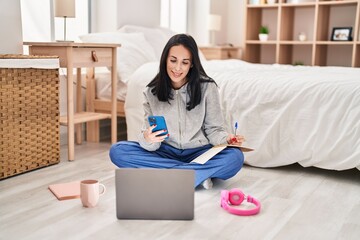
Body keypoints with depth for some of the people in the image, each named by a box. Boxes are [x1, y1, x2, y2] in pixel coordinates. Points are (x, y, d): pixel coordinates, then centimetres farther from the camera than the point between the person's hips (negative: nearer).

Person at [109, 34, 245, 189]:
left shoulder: (207, 87, -7)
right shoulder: (152, 91, -3)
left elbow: (213, 129, -2)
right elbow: (149, 133, -6)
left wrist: (226, 139, -24)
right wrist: (147, 139, -31)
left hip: (199, 152, -2)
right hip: (166, 152, 2)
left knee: (236, 157, -31)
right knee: (117, 151, -22)